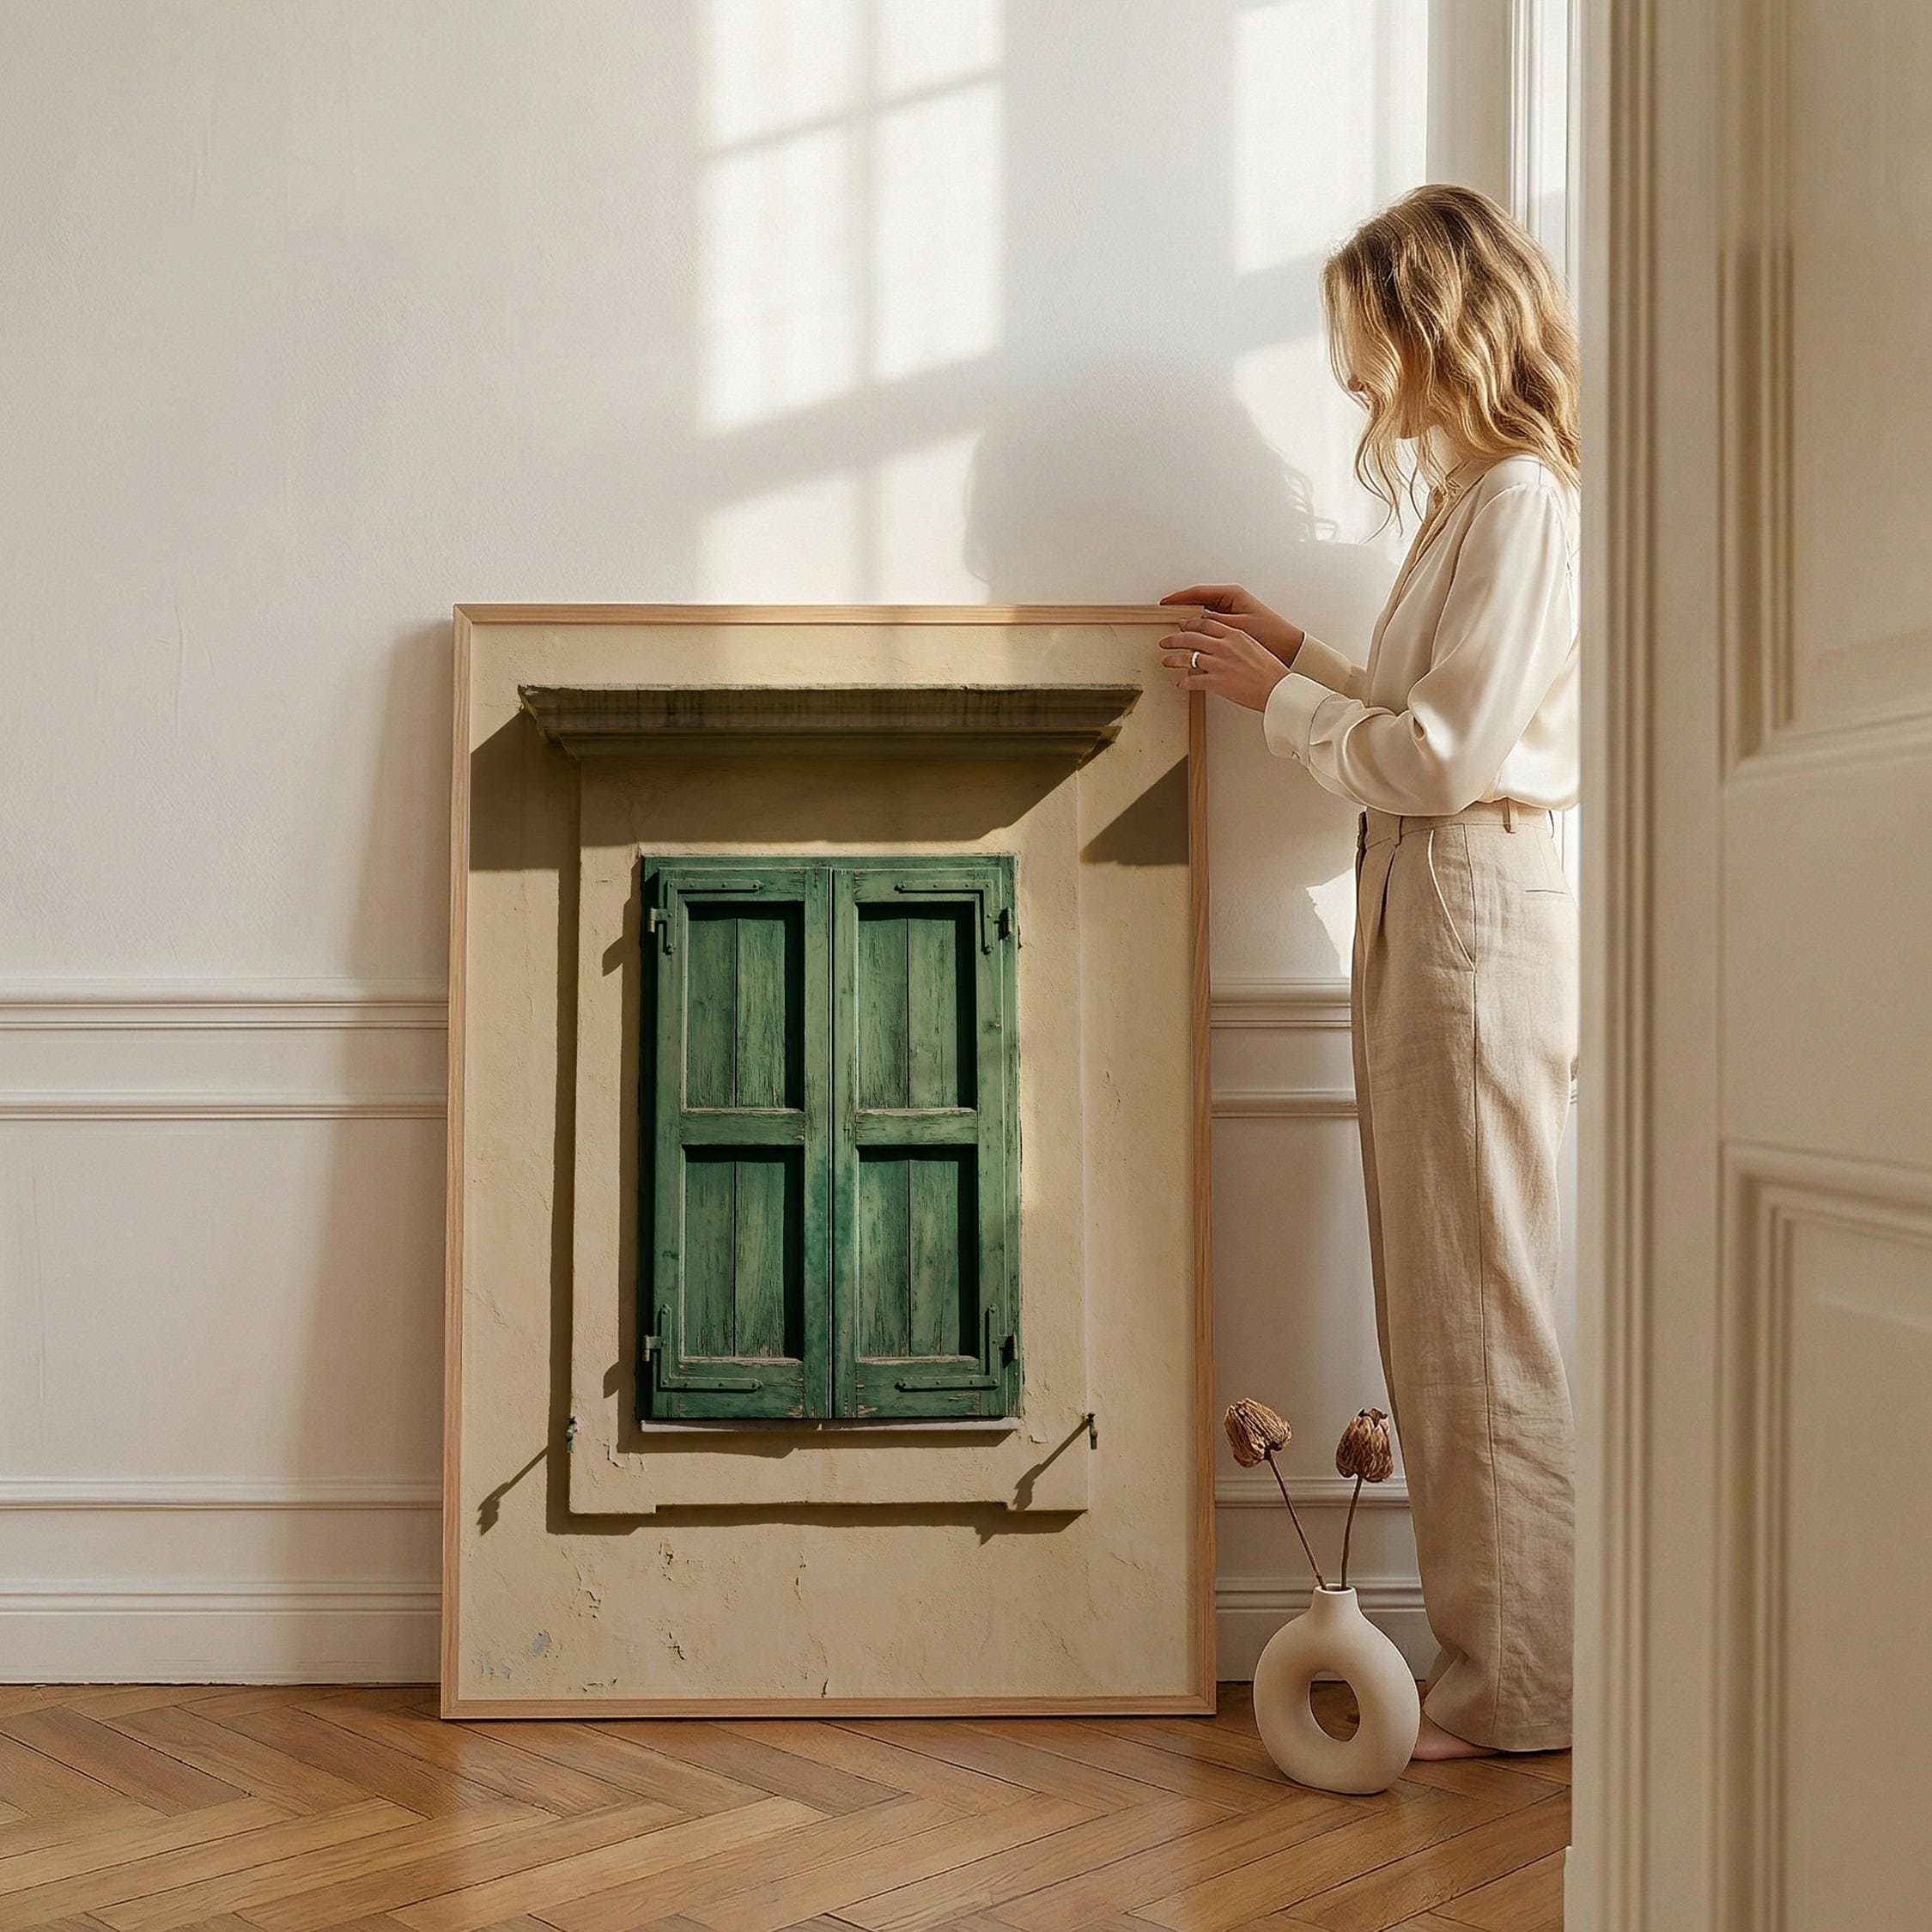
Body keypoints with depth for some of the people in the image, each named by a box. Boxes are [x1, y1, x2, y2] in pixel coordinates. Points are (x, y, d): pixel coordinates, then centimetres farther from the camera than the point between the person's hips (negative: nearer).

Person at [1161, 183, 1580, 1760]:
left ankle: (1514, 1691, 11)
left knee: (1478, 1320, -2)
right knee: (1446, 1316, 13)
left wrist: (1273, 690, -7)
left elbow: (1443, 756, -18)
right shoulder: (1479, 492, 18)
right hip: (1431, 917, 10)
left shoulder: (1523, 501, -12)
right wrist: (1294, 651, 16)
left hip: (1480, 912, -10)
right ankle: (1493, 1664, 24)